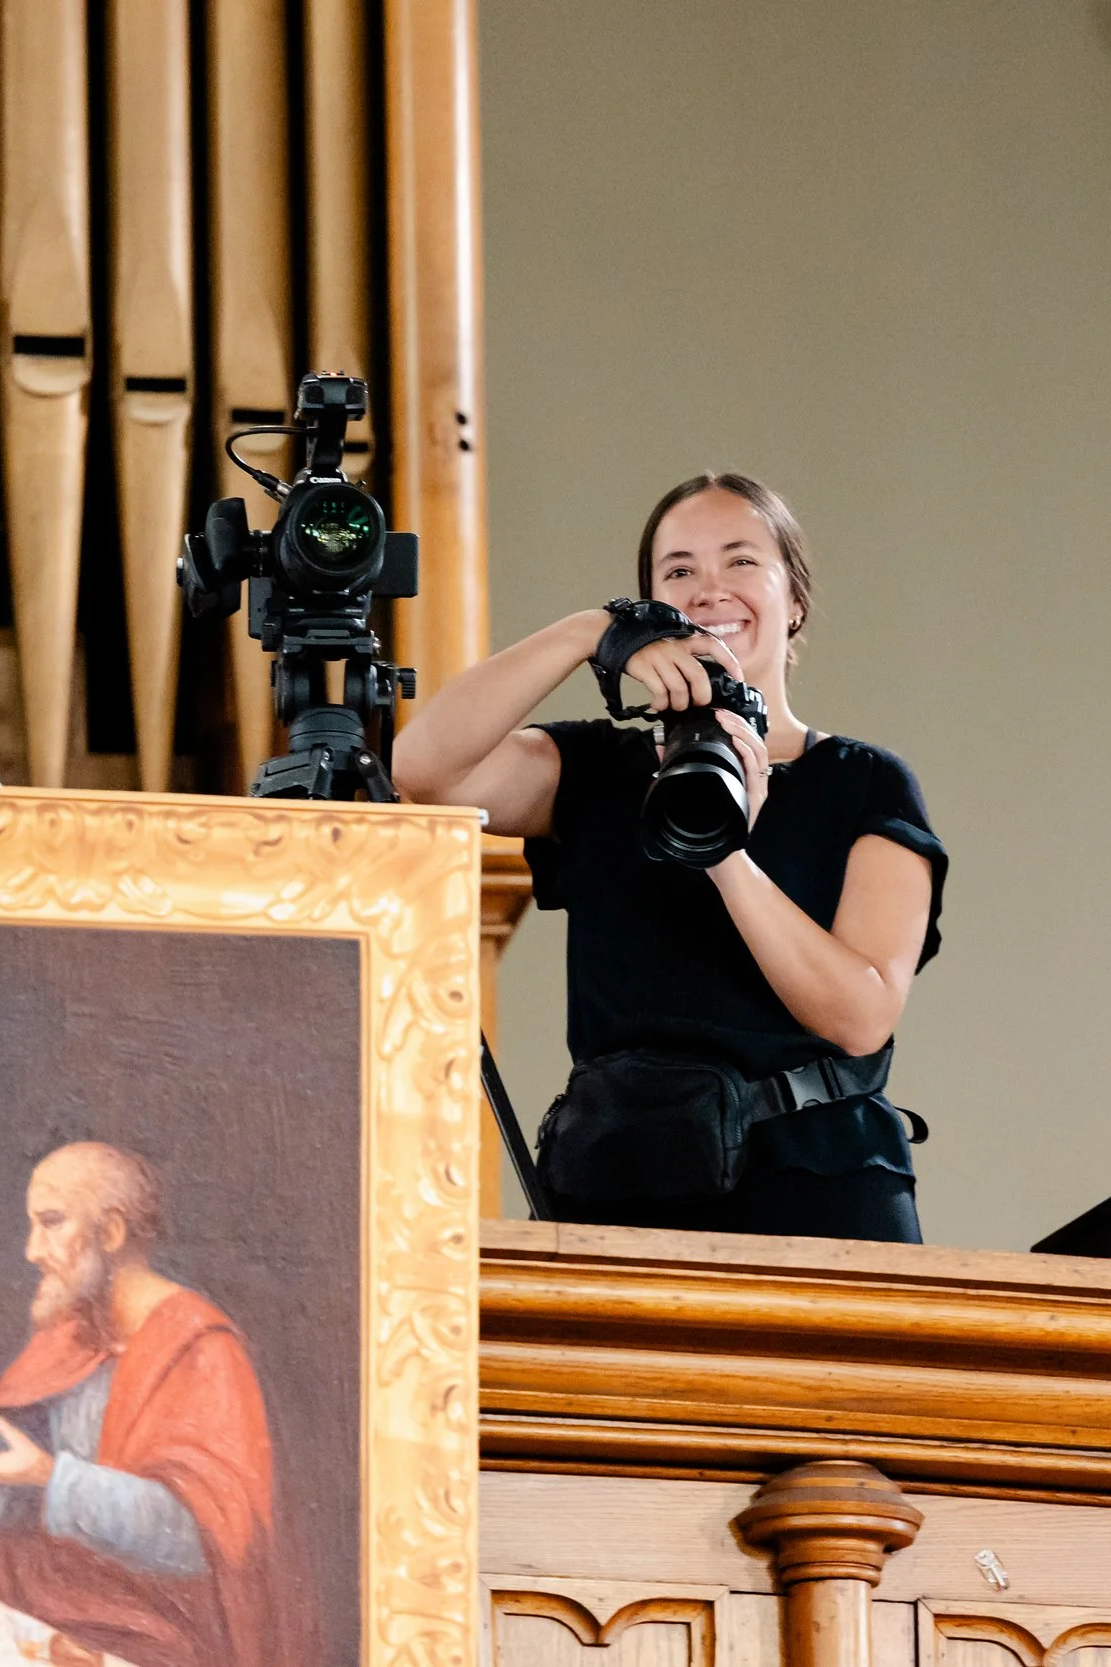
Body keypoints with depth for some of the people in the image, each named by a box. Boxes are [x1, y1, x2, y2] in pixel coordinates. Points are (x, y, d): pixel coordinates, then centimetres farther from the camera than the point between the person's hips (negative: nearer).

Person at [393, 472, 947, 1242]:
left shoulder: (867, 787, 10)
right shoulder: (597, 774, 15)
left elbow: (862, 1016, -3)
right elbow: (424, 767, -5)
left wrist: (730, 856, -15)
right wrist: (591, 634, -12)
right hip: (615, 1192, 1)